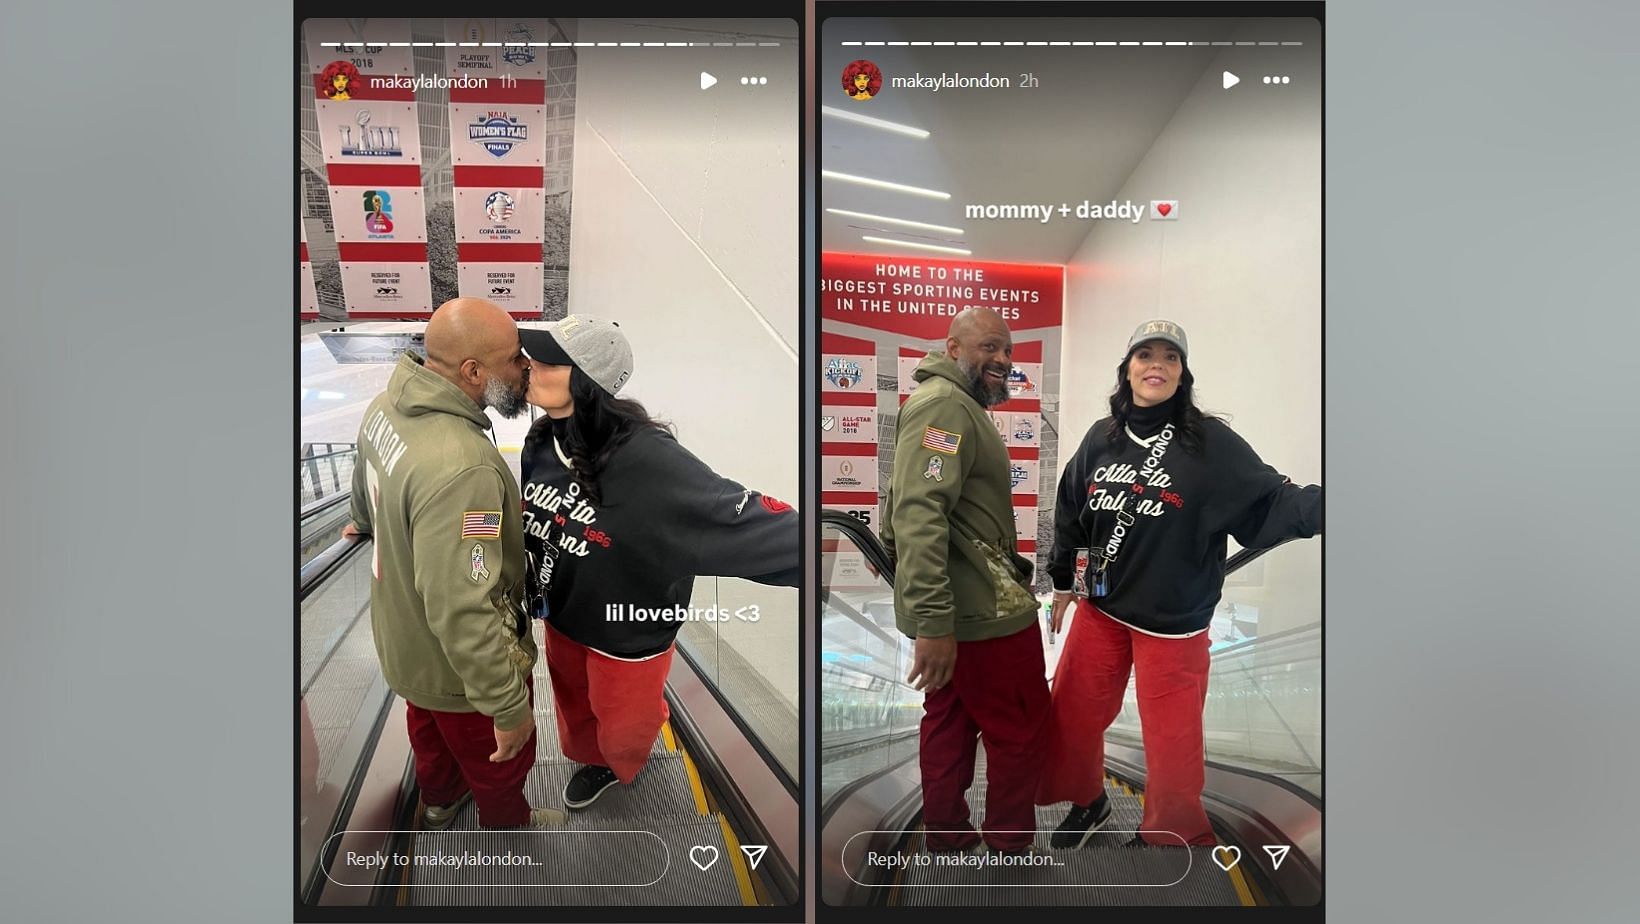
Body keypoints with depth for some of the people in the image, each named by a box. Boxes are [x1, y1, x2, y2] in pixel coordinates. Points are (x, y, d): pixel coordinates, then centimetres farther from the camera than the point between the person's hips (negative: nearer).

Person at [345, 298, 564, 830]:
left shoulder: (387, 407, -12)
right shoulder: (462, 469, -42)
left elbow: (367, 499, 10)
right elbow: (463, 614, -40)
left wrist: (371, 527, 33)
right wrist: (510, 706, -29)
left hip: (403, 632, 8)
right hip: (458, 664, -8)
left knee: (431, 727, 34)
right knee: (499, 752, 23)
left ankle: (440, 801, 62)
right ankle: (507, 825, 51)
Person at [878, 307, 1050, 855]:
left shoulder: (952, 403, 19)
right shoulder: (947, 405, -16)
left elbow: (902, 505, 26)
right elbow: (921, 513, -28)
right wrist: (934, 621, -32)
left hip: (946, 609, 10)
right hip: (983, 609, -10)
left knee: (949, 722, 17)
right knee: (1020, 730, 3)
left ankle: (946, 841, 28)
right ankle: (1010, 849, 16)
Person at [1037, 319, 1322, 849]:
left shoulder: (1211, 443, -11)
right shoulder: (1101, 438, 2)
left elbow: (1270, 503, -17)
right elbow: (1070, 511, 13)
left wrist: (1320, 504, -37)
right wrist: (1063, 581, 16)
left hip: (1173, 623, -4)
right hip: (1099, 612, 4)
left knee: (1173, 745, 5)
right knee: (1071, 718, 14)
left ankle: (1164, 836, 33)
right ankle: (1087, 802, 43)